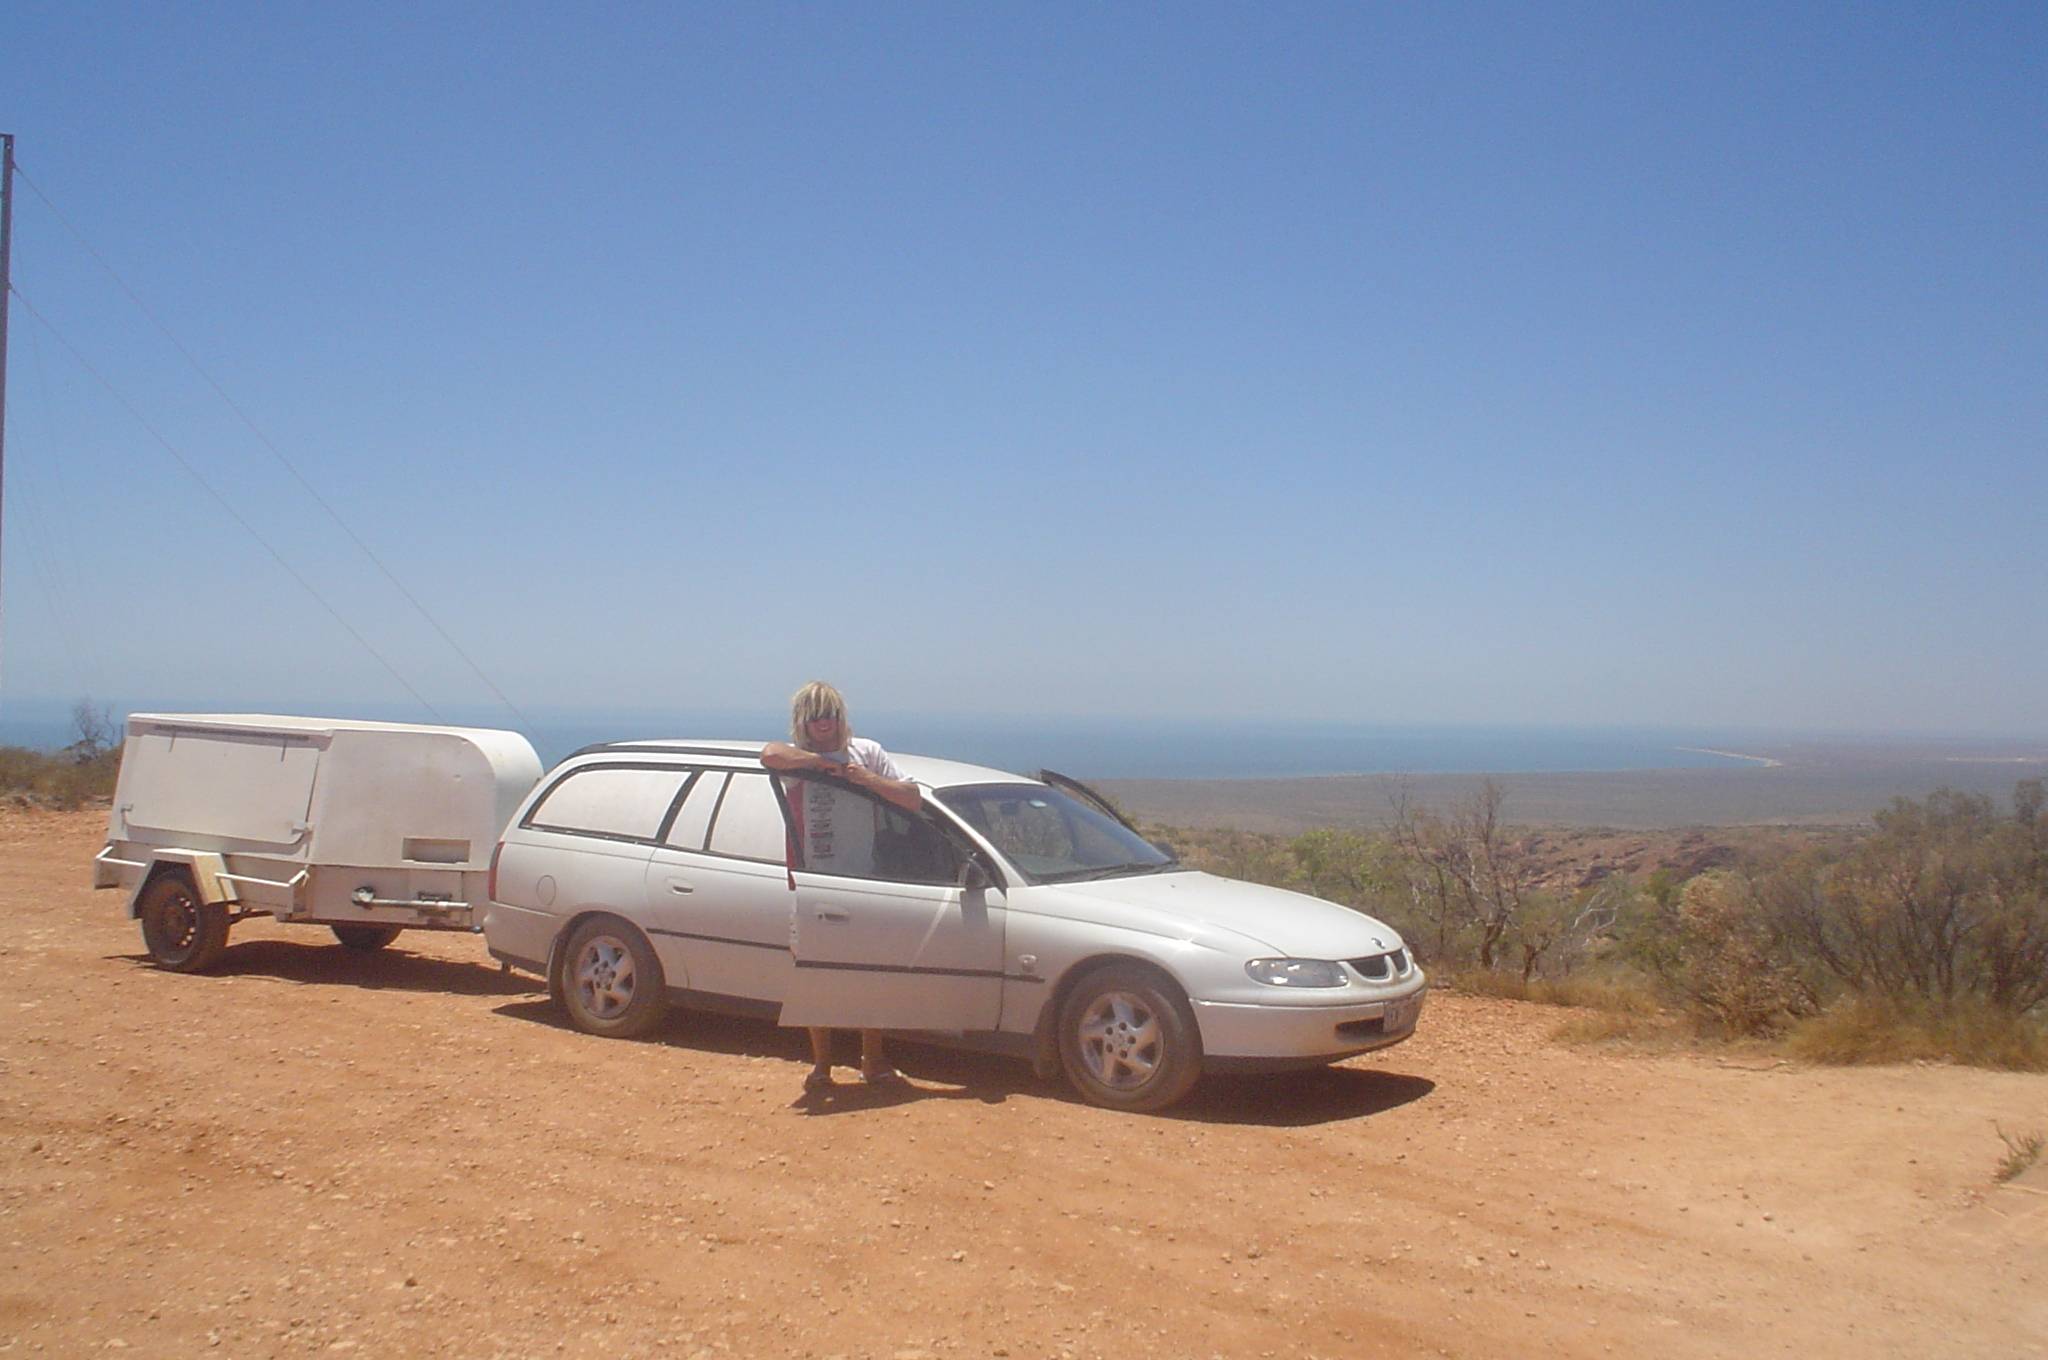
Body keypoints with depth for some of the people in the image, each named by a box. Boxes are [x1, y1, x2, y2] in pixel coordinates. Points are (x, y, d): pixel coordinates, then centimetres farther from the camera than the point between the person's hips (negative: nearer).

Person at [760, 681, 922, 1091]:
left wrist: (868, 778, -11)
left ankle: (873, 1059, 17)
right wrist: (823, 762, -16)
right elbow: (770, 755, -25)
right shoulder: (795, 758, 2)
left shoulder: (868, 752, 8)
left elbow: (913, 799, 1)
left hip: (864, 881, 1)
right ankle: (821, 1061, 17)